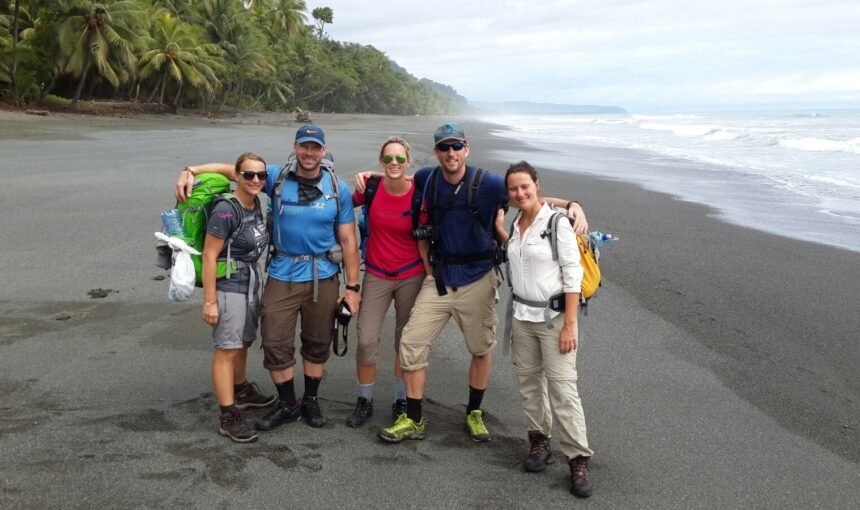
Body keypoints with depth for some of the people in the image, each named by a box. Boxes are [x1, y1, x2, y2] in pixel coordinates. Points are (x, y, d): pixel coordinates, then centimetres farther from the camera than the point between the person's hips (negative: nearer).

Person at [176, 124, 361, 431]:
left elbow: (348, 241, -1)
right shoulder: (277, 177, -1)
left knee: (317, 344, 12)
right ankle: (288, 405, 23)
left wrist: (352, 286, -4)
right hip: (282, 276, 0)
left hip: (323, 278, 0)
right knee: (276, 345, 2)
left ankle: (311, 400, 33)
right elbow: (229, 169, 3)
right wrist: (191, 171, -14)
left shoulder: (338, 190, -1)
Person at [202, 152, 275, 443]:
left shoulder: (255, 203, 3)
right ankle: (229, 418, 2)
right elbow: (209, 257, -18)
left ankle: (241, 391, 42)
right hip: (228, 287, -8)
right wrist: (210, 301, -19)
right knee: (227, 350, -3)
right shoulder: (226, 210, -19)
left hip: (251, 284, 8)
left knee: (243, 343, 22)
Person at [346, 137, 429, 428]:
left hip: (412, 276, -1)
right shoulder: (371, 187, -8)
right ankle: (364, 402, 19)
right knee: (366, 340, -2)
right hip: (376, 276, 1)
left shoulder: (419, 193, -10)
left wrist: (432, 274, -2)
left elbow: (423, 238, -1)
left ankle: (401, 401, 28)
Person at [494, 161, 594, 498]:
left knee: (562, 388, -6)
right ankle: (539, 441, 26)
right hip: (522, 317, 6)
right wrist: (498, 229, 11)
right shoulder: (515, 225, 7)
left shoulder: (557, 223, -11)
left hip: (554, 317, -6)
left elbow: (573, 275, -13)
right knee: (529, 382, 11)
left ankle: (578, 459, 2)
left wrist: (570, 324, -16)